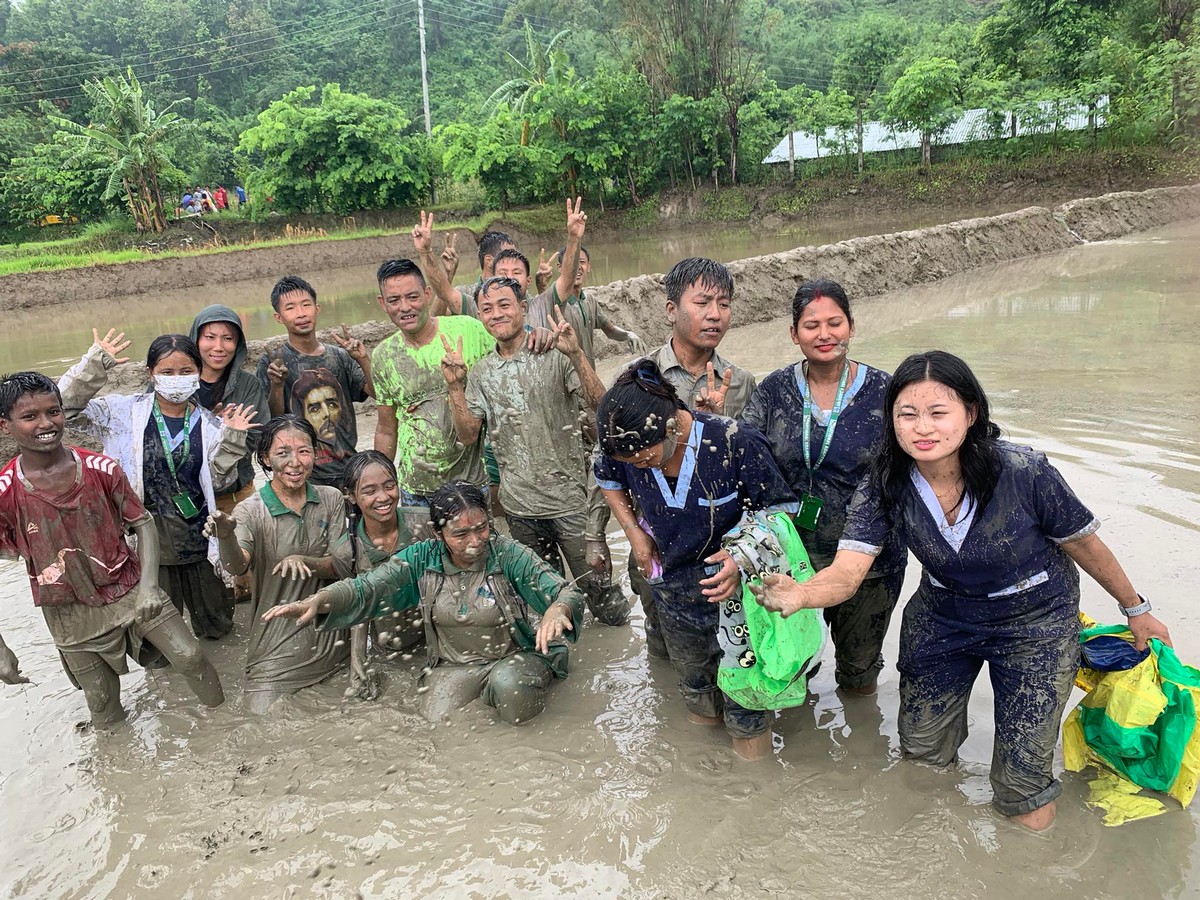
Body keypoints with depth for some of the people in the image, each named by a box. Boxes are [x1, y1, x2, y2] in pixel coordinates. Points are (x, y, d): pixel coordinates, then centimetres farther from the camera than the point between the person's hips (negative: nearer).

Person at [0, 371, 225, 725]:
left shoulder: (102, 469, -12)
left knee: (190, 657, 2)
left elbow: (143, 523, -4)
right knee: (104, 708, 13)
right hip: (72, 614, -1)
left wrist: (149, 586, -18)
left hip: (131, 591, 1)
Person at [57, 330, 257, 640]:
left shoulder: (209, 424, 0)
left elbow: (217, 481, -2)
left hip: (197, 537, 2)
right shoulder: (125, 412, -4)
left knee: (217, 626, 16)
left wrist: (231, 439, -14)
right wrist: (97, 363, -19)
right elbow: (65, 405, -11)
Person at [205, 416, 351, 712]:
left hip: (330, 636, 3)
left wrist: (303, 560, -24)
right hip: (277, 642, -3)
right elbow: (237, 566, -27)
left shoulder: (331, 499, -1)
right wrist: (226, 538, -48)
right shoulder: (251, 511, -11)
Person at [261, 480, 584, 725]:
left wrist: (557, 610, -45)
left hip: (517, 656, -3)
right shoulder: (423, 559, -6)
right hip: (454, 665, 3)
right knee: (437, 719, -22)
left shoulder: (508, 555, -15)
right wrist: (316, 601, -33)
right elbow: (367, 587, -13)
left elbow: (567, 592, -19)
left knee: (508, 685, -34)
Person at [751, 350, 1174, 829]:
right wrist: (799, 594, -52)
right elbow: (847, 572, -30)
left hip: (1035, 623, -3)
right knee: (920, 751, 17)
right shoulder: (884, 486, -20)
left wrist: (1136, 610, 4)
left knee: (1023, 785, 0)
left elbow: (1085, 544, -11)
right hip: (942, 618, 3)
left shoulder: (1024, 472, -28)